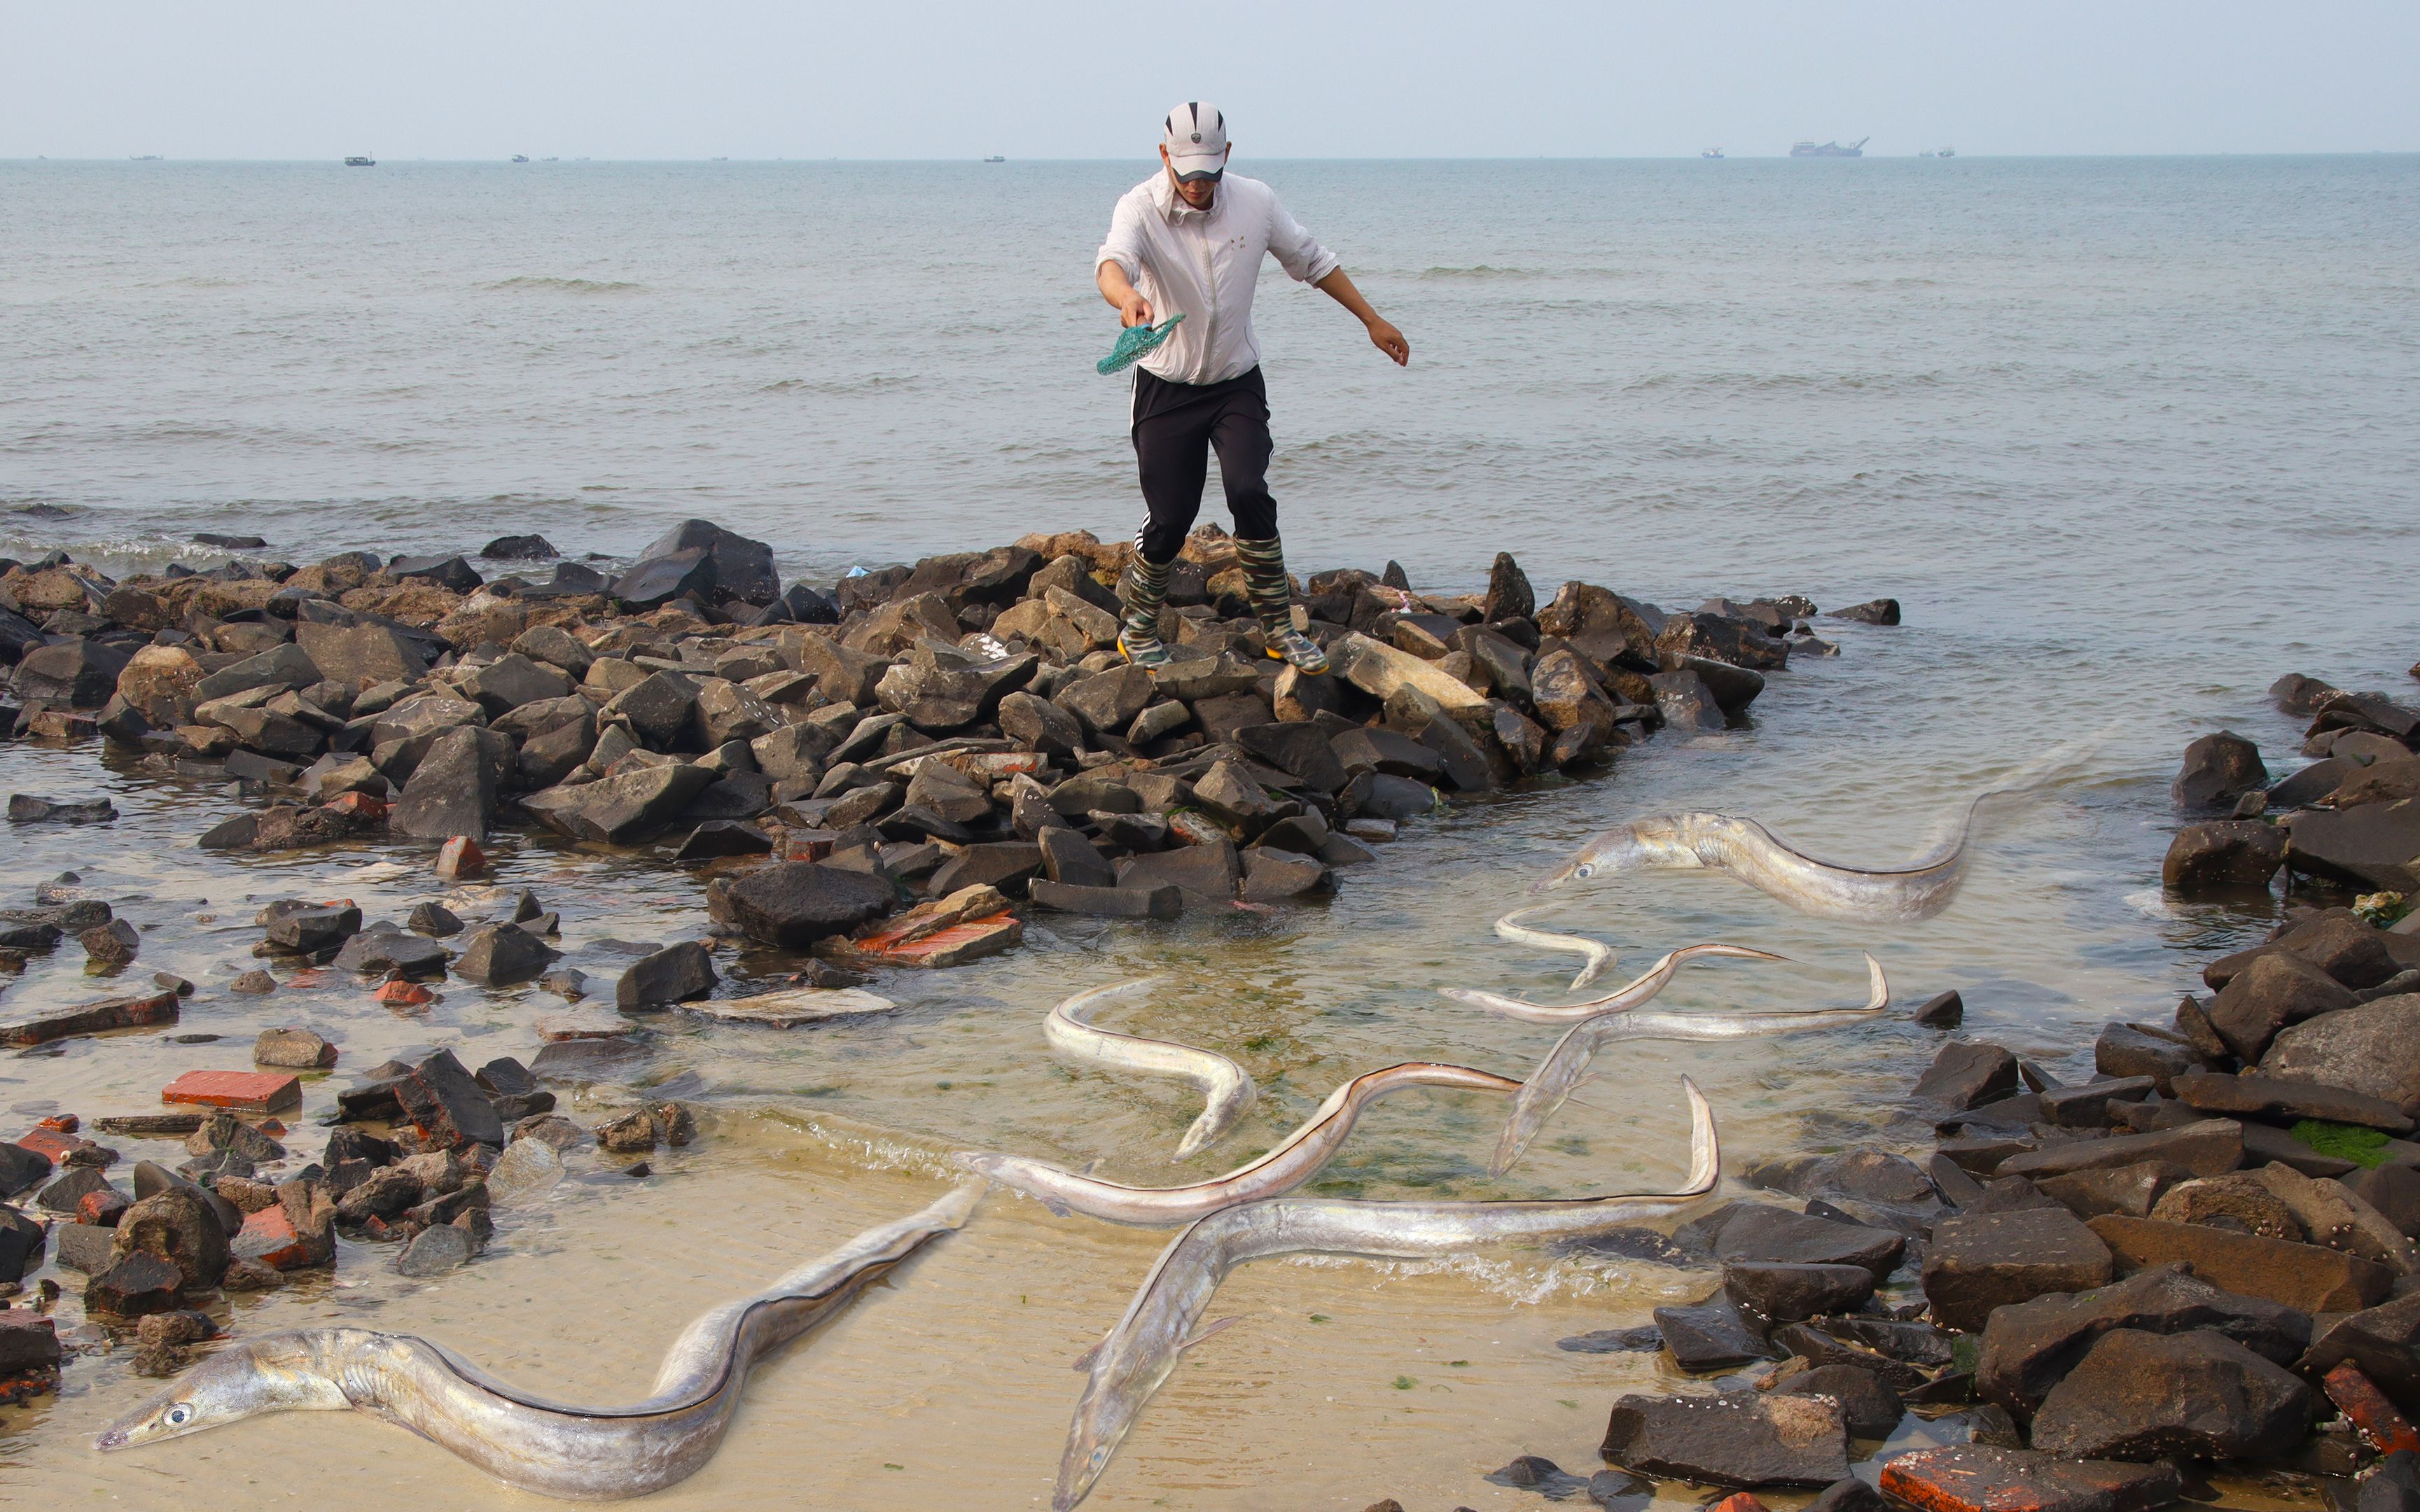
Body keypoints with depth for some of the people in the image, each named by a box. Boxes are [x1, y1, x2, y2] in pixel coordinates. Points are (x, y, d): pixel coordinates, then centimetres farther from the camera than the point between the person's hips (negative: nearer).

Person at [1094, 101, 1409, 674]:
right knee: (1168, 518, -3)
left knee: (1249, 493, -18)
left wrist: (1373, 321, 14)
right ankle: (1137, 627, 21)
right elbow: (1113, 262, -37)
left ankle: (1279, 627, -5)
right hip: (1167, 389, -2)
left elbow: (1313, 262, 10)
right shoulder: (1142, 208, -16)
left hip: (1238, 383, 2)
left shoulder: (1255, 202, -5)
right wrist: (1128, 298, -61)